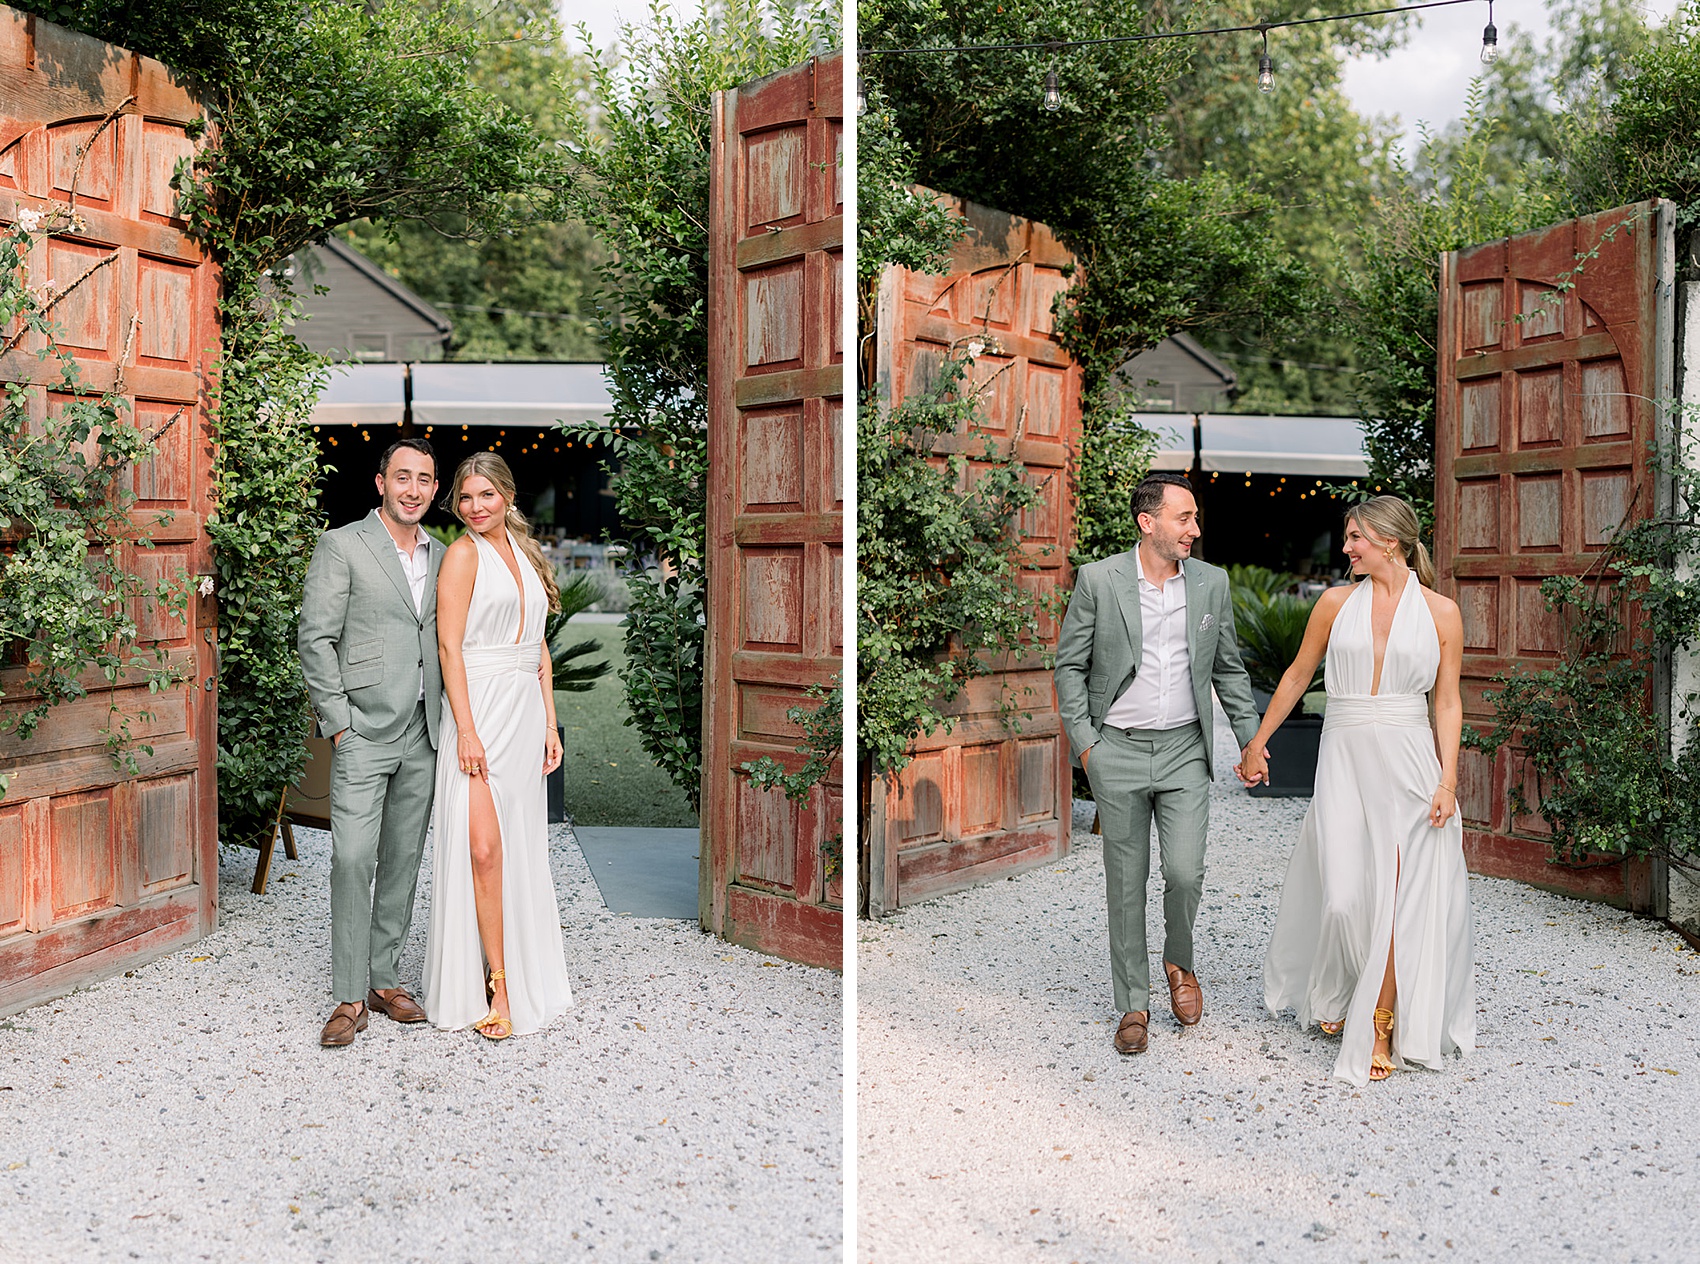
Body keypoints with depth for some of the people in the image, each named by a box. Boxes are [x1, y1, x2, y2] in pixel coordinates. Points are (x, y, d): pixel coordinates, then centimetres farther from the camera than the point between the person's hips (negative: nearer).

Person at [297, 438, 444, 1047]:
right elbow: (315, 638, -6)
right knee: (353, 860, -7)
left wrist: (448, 721, 9)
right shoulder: (341, 546, -3)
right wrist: (337, 720, -10)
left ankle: (383, 978, 22)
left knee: (403, 861, 10)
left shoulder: (441, 557, 13)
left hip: (422, 738, 5)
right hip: (363, 736, -5)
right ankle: (349, 998, 2)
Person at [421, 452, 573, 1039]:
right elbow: (449, 646, -10)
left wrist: (549, 723, 11)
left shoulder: (524, 551, 15)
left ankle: (524, 972, 18)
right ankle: (497, 984, -3)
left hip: (526, 712, 7)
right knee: (483, 848, -10)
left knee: (520, 848, 9)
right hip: (480, 709, -6)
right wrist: (467, 729, -17)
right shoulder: (464, 553, -4)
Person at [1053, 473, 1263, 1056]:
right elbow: (1070, 664, 2)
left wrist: (1251, 737, 8)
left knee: (1185, 873, -7)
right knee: (1126, 882, 6)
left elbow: (1228, 667, 13)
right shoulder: (1098, 579, -4)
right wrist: (1082, 740, -5)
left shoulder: (1211, 582, 4)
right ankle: (1133, 1004, 19)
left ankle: (1179, 964, 24)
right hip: (1117, 752, -1)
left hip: (1185, 750, 2)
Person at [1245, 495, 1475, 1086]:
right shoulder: (1336, 603, 5)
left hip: (1410, 760, -1)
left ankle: (1380, 1023, 10)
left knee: (1396, 891, -3)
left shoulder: (1441, 612, 1)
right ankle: (1339, 993, 26)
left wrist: (1448, 779, -6)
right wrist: (1257, 744, 16)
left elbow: (1447, 702, 2)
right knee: (1346, 890, -3)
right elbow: (1297, 676, 13)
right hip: (1345, 756, 1)